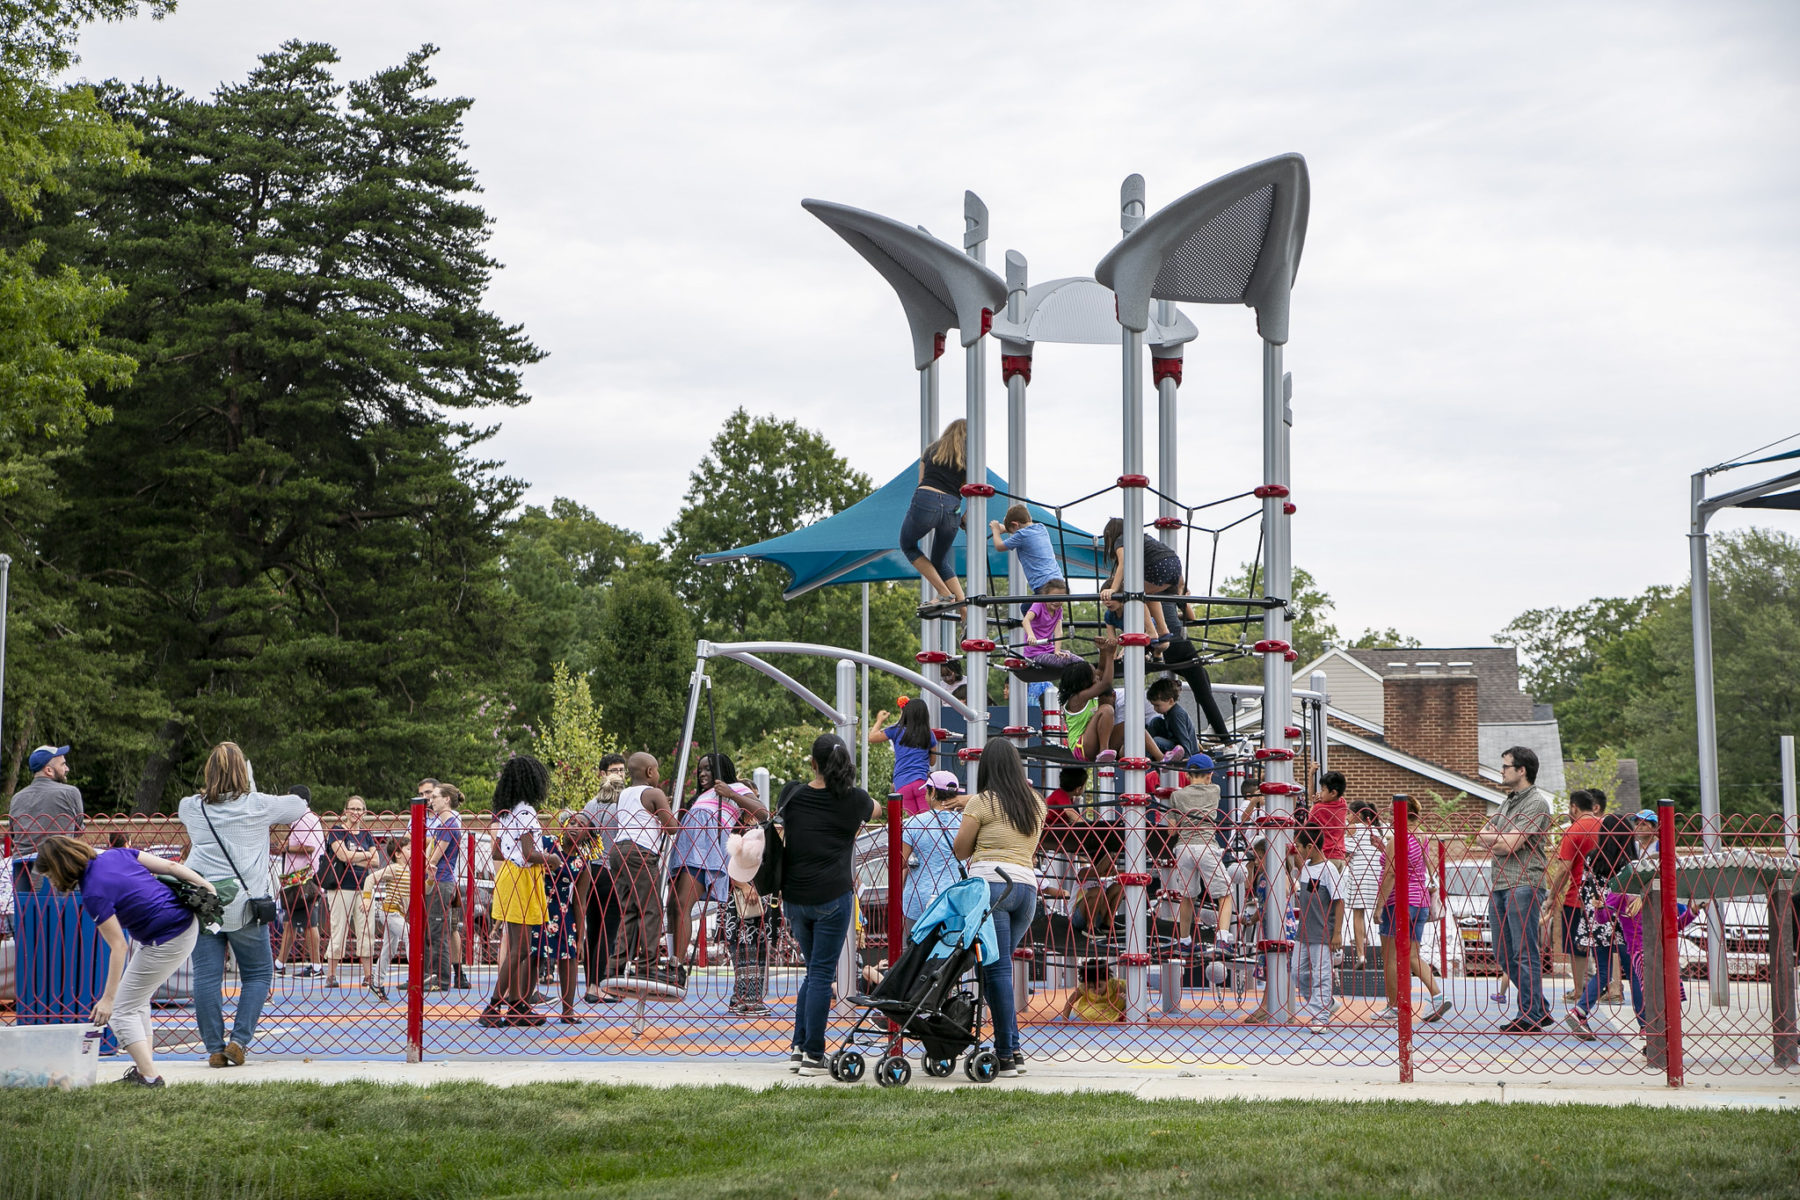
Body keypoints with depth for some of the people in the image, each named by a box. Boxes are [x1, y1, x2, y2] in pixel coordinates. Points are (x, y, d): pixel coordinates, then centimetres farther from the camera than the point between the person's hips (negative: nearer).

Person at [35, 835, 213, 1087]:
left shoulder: (94, 894, -20)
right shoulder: (116, 854, 1)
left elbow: (118, 947, -19)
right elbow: (170, 866, 1)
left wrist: (108, 998, -14)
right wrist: (206, 887, 9)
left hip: (167, 942, -9)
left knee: (123, 1010, 2)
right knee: (137, 1000, 20)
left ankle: (149, 1076, -4)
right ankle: (144, 1068, 18)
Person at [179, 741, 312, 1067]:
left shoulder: (192, 807, 6)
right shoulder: (258, 806, 0)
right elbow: (299, 805, 15)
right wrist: (269, 822, 33)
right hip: (245, 905, -2)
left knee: (206, 977, 3)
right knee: (258, 973, 10)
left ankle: (215, 1049, 2)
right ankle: (239, 1040, 0)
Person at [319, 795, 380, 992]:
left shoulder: (366, 835, 15)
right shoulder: (337, 831, 0)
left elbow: (376, 861, 4)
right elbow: (343, 855, -14)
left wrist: (353, 859, -7)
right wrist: (366, 855, -3)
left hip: (363, 887, 5)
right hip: (341, 886, -5)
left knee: (367, 931, 3)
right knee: (338, 931, -5)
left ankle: (368, 976, 8)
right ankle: (331, 976, 0)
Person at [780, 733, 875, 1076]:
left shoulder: (794, 797, 3)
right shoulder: (853, 800, -3)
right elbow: (875, 809, 21)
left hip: (795, 897, 4)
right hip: (832, 896, -4)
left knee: (814, 971, 18)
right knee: (822, 973, -1)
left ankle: (799, 1047, 13)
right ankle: (813, 1056, -2)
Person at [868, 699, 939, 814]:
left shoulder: (896, 731, 6)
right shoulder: (929, 734, 9)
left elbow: (872, 738, 18)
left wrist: (879, 720, 33)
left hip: (901, 786, 1)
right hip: (922, 782, -1)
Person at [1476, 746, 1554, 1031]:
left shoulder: (1537, 802, -9)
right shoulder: (1508, 801, 20)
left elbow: (1510, 845, -16)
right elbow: (1481, 837, 14)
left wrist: (1490, 839, 3)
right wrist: (1501, 843, -6)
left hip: (1523, 884, -10)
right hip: (1500, 884, 10)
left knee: (1525, 952, -8)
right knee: (1504, 954, 11)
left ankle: (1530, 1016, -6)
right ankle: (1540, 1009, 18)